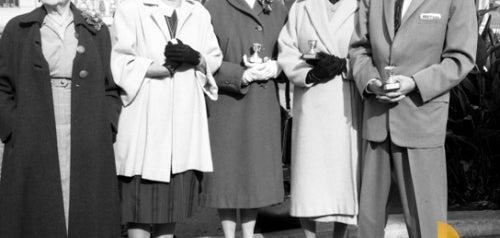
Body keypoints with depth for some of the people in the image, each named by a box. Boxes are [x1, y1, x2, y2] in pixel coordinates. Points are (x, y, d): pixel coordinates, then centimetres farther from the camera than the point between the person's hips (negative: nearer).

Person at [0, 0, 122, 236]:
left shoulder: (96, 30, 9)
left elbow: (111, 89, 9)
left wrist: (105, 131, -3)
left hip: (88, 150, 1)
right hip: (33, 151, 0)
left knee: (86, 217, 1)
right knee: (37, 218, 0)